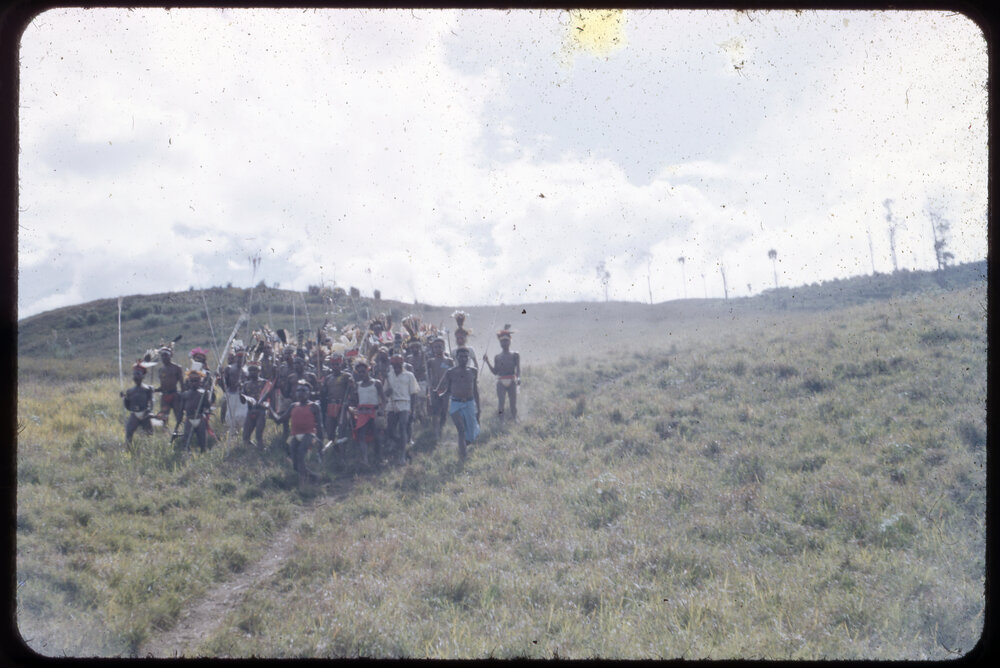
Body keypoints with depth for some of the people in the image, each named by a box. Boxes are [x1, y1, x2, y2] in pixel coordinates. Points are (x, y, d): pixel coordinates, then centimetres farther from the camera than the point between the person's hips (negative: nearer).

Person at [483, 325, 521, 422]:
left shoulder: (515, 355, 7)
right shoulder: (497, 357, 11)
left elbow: (518, 369, -2)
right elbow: (495, 372, 9)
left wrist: (518, 378, -20)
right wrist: (487, 362, 0)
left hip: (512, 382, -1)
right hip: (501, 382, 1)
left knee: (513, 403, 1)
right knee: (500, 402, -7)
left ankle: (514, 420, 11)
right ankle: (501, 421, -1)